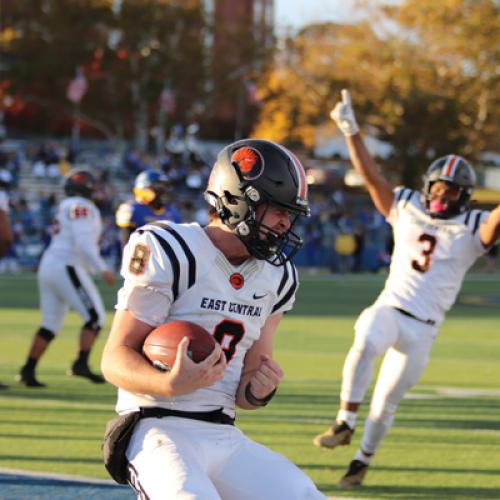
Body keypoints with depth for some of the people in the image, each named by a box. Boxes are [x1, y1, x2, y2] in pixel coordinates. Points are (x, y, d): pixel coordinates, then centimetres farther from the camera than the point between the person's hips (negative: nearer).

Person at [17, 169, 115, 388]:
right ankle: (81, 364, -15)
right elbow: (83, 243, -19)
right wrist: (103, 269, -20)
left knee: (50, 323, 12)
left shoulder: (65, 207, 18)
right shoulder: (82, 208, -9)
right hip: (67, 268, -9)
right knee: (94, 316, -5)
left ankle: (28, 371, 10)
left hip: (48, 266, 9)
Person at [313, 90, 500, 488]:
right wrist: (351, 132, -5)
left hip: (423, 327, 0)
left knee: (386, 402, 3)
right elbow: (372, 176, 3)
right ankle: (345, 425, -25)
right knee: (365, 344, -34)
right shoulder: (407, 208, 8)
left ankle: (362, 461, 25)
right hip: (388, 309, 0)